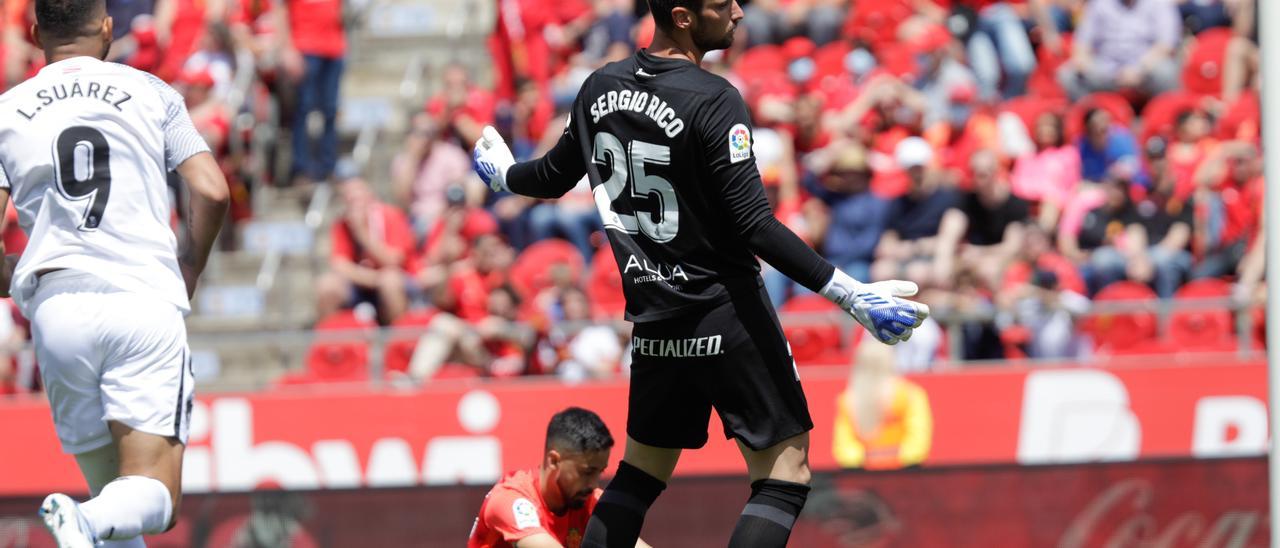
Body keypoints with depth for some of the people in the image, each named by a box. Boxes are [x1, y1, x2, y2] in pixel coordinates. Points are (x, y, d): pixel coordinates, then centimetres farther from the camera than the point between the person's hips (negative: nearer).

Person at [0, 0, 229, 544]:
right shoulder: (151, 93, 10)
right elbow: (212, 193, 2)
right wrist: (186, 275, 18)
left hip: (56, 311, 2)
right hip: (146, 301, -2)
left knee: (111, 489, 14)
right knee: (152, 499, -6)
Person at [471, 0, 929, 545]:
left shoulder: (600, 87, 4)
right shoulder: (713, 101, -16)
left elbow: (555, 176, 19)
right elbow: (754, 226, -20)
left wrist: (503, 174, 42)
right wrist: (850, 294, -21)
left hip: (653, 315, 7)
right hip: (726, 310, -7)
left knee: (640, 472, 18)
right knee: (784, 473, -3)